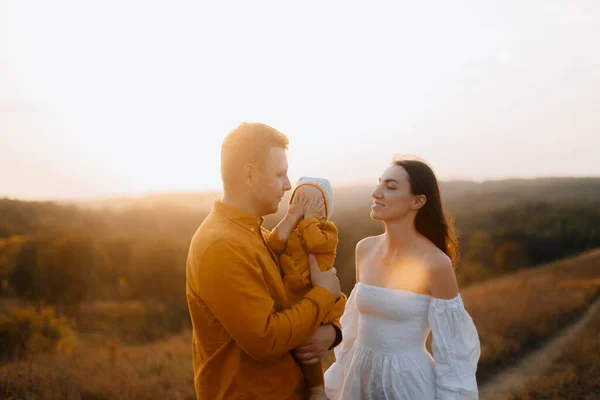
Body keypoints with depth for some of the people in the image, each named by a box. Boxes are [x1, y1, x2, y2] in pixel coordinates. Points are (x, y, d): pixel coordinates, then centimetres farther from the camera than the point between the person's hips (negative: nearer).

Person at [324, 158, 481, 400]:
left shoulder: (436, 264, -17)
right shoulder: (364, 249, -1)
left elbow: (452, 347, -10)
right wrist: (340, 378, 14)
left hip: (408, 380, -5)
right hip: (360, 376, 5)